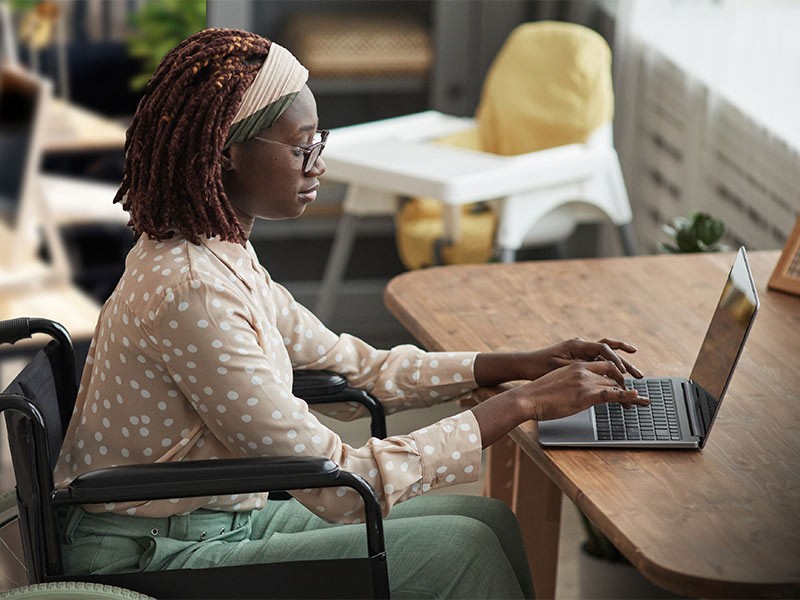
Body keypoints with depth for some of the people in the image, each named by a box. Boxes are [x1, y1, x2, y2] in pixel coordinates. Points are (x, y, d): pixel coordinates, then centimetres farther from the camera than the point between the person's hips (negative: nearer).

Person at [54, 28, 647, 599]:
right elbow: (341, 485, -25)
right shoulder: (191, 293, -26)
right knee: (457, 548, -12)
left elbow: (353, 369, 14)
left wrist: (528, 364, 3)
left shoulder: (221, 251, 5)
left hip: (226, 519, 9)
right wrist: (525, 402, -20)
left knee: (490, 521, 3)